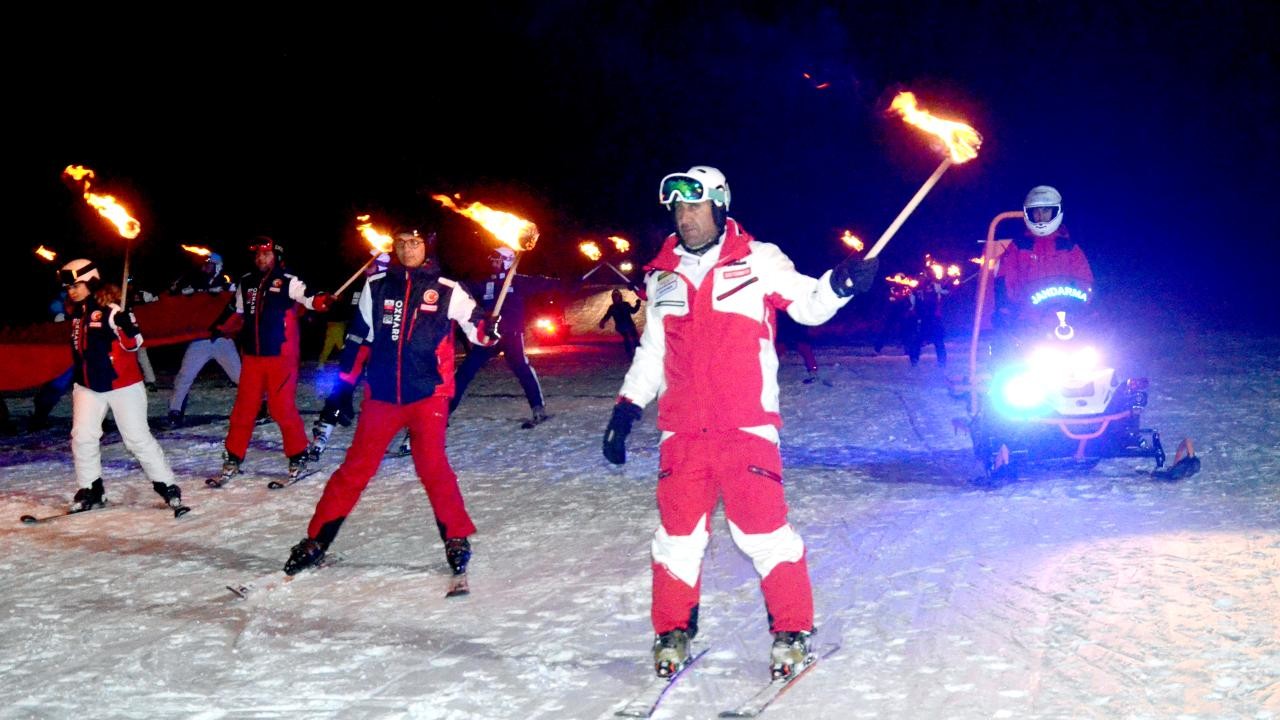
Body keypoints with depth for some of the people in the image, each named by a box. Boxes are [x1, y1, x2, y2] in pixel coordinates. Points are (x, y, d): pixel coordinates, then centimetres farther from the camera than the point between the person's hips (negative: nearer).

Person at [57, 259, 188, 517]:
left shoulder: (110, 309, -15)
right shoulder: (77, 313, 9)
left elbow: (133, 343, -18)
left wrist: (125, 324, -34)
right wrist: (76, 377, 25)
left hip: (122, 384, -7)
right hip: (88, 386, 7)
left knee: (138, 438, -4)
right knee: (82, 437, -1)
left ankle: (167, 487, 6)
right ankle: (91, 490, 14)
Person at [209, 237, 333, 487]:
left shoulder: (288, 282, -7)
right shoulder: (246, 283, 10)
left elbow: (310, 299, -23)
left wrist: (323, 301, -44)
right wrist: (221, 330, 5)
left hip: (281, 356, -5)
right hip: (252, 356, 5)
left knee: (282, 409, -4)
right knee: (243, 408, 8)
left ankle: (298, 457, 12)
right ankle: (232, 460, 18)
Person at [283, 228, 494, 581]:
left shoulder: (447, 291, 1)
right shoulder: (377, 287, 8)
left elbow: (476, 326, 2)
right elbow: (359, 337, 16)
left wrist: (488, 331, -21)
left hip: (428, 394, -2)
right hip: (382, 394, 2)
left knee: (431, 464, -15)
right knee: (356, 466, 3)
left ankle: (457, 539, -2)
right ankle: (317, 539, 11)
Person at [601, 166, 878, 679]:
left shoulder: (757, 261, 1)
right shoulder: (663, 276, 12)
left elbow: (809, 306, 0)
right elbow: (652, 352, 20)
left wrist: (840, 284, -21)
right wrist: (626, 411, 16)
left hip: (747, 426, -4)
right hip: (683, 430, 4)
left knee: (762, 530, -8)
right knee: (678, 531, 5)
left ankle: (792, 632, 6)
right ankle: (673, 632, 20)